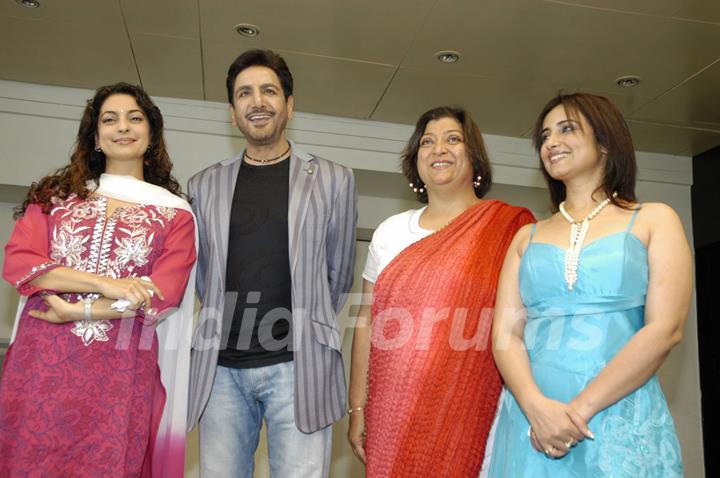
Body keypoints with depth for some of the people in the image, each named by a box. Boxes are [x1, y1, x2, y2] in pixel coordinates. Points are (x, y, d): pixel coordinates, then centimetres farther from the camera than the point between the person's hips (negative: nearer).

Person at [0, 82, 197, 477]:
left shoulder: (174, 213, 5)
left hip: (121, 373, -1)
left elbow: (162, 296, -5)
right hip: (40, 362, 2)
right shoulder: (55, 194, 12)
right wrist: (105, 284, -12)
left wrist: (78, 312, -9)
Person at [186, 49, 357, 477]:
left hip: (298, 366, -2)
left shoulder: (333, 180, 5)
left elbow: (339, 274, 10)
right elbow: (204, 272, 17)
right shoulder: (205, 185, 12)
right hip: (221, 368, 3)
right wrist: (228, 327, 12)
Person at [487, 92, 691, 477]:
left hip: (622, 422, -2)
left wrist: (581, 408, -15)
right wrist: (537, 406, -15)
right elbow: (505, 334, 3)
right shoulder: (527, 238, 12)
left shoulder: (654, 221, 5)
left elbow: (666, 327, -7)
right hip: (531, 419, 3)